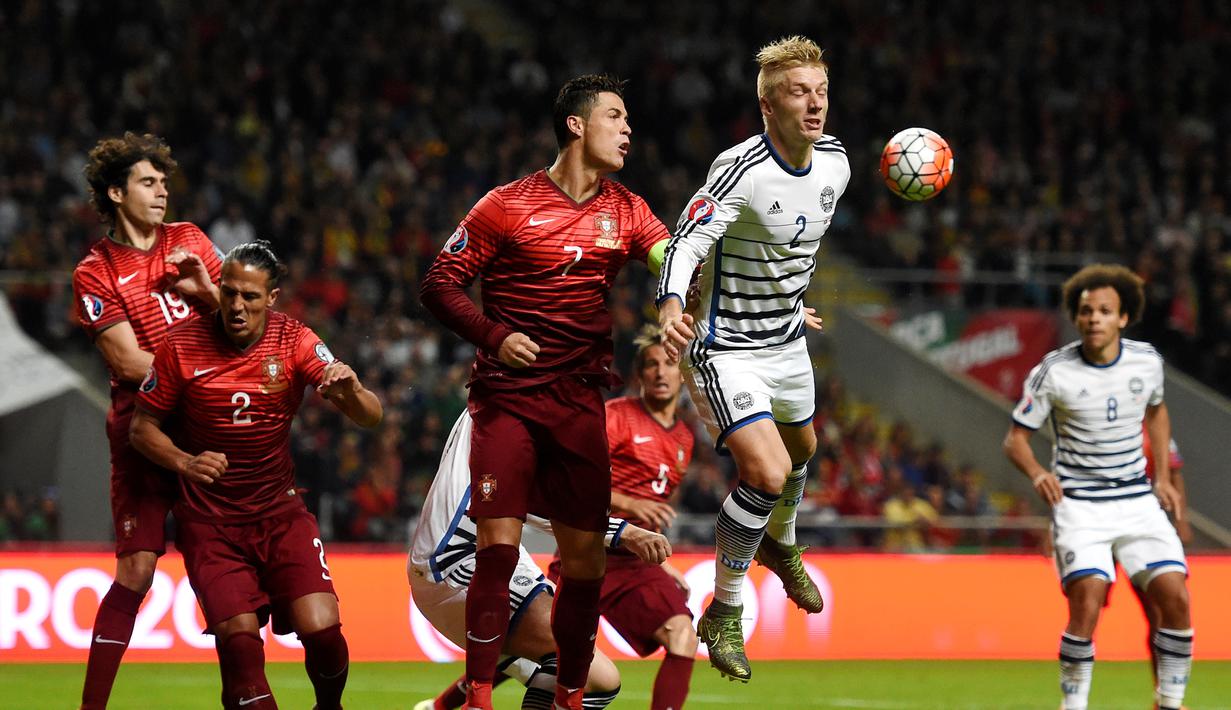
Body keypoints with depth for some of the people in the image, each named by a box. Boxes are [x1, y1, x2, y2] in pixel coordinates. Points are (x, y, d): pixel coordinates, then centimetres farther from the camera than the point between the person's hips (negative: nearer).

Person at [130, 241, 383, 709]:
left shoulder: (294, 341, -5)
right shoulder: (182, 346, -7)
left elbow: (370, 417, -10)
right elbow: (143, 427, 3)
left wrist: (351, 392, -33)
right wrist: (184, 462, -17)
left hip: (280, 512, 1)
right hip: (209, 521, -1)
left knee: (321, 628, -15)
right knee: (239, 637, -19)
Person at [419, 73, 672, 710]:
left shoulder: (625, 211, 10)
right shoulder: (507, 206, -3)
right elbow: (438, 284, -2)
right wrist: (494, 335, -17)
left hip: (579, 402, 4)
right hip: (506, 397, -4)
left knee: (585, 556, 3)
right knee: (498, 545, -13)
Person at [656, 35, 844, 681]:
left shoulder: (835, 163, -3)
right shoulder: (741, 171, -27)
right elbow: (685, 243, -36)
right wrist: (671, 306, -55)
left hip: (787, 340, 8)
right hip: (726, 349, -8)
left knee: (800, 451, 28)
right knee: (767, 471, -21)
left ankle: (781, 545, 61)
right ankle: (723, 615, -5)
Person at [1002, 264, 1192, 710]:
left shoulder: (1146, 361, 0)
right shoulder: (1053, 372, -11)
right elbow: (1015, 439, -5)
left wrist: (1163, 477, 14)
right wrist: (1037, 473, -25)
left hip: (1137, 501, 3)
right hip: (1078, 503, -3)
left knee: (1176, 597, -10)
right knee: (1087, 603, -21)